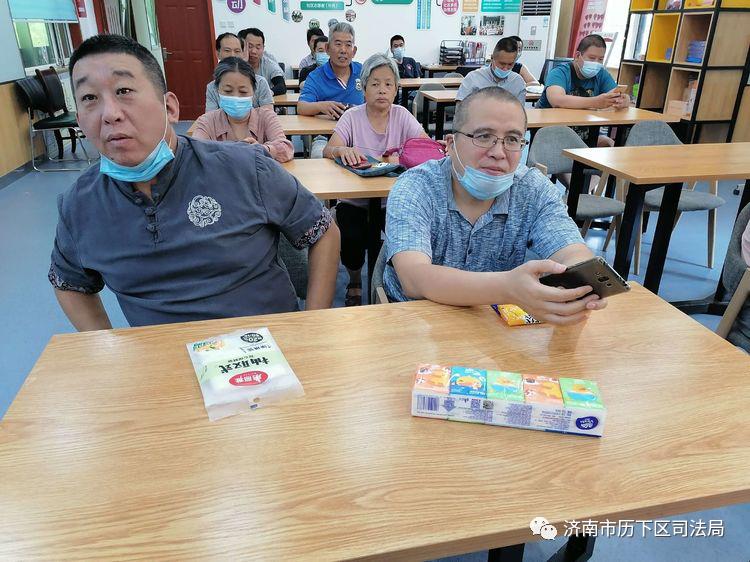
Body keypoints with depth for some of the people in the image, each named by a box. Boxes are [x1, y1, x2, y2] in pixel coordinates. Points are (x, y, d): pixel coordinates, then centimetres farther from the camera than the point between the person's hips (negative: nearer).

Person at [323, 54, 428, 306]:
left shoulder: (402, 116, 3)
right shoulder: (352, 117, -2)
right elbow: (328, 151, -14)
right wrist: (343, 150, -37)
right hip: (355, 200, -1)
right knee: (351, 239, -25)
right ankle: (355, 281, 10)